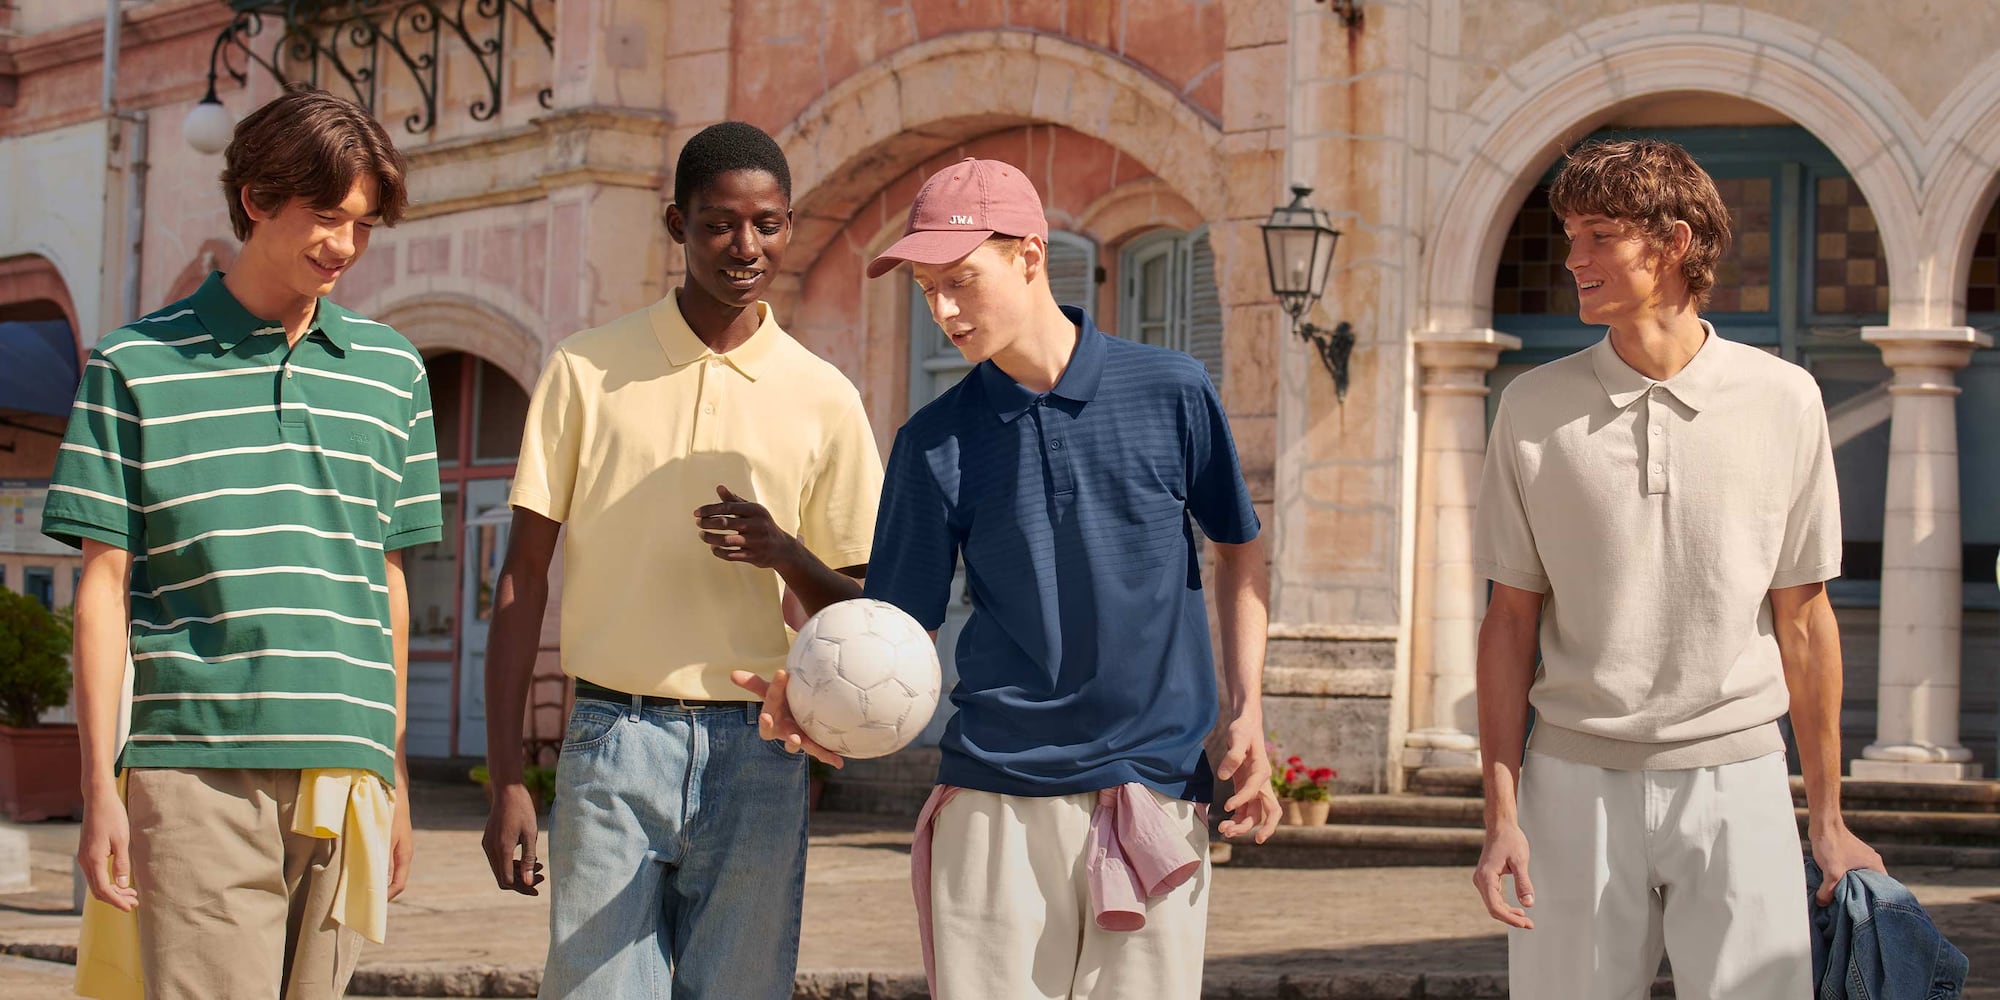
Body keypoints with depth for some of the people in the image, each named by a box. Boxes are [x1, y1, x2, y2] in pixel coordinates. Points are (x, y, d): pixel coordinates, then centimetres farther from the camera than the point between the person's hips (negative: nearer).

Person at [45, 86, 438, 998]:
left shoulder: (391, 369, 13)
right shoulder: (136, 366, 3)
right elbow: (103, 585, 2)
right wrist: (100, 786, -3)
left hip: (343, 777, 3)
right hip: (197, 772, -3)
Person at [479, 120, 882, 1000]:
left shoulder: (825, 399, 6)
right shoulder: (586, 370, 3)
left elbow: (858, 612, 10)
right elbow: (524, 578, 4)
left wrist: (786, 555, -13)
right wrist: (506, 780, -2)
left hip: (757, 753, 1)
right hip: (615, 740, -1)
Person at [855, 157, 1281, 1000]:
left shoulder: (1171, 392, 0)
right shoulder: (936, 443, 1)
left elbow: (1237, 548, 13)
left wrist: (1246, 713, 4)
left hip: (1158, 790, 0)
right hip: (994, 802, 1)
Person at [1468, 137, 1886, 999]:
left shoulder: (1784, 400, 1)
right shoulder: (1535, 407, 3)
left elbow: (1802, 619, 6)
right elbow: (1511, 617, 5)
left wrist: (1828, 820, 8)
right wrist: (1501, 809, -1)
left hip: (1737, 777, 0)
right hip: (1576, 781, 1)